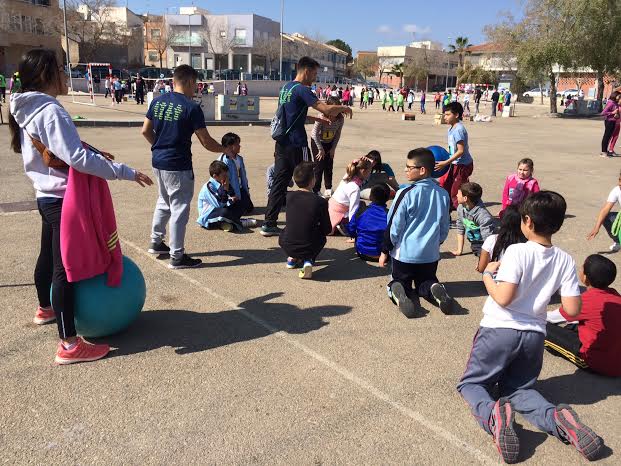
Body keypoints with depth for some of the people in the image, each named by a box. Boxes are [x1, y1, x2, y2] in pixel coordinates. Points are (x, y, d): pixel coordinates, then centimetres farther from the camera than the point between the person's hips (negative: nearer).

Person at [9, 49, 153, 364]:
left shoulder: (28, 110, 9)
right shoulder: (50, 111, -21)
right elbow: (77, 158, -28)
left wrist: (93, 153, 5)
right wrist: (125, 172, -26)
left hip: (47, 196, 10)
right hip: (64, 200, -10)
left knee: (48, 256, 26)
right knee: (65, 267, -8)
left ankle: (45, 309, 49)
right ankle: (69, 345, -3)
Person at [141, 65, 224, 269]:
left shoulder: (158, 101, 5)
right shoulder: (191, 108, -14)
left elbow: (146, 131, 10)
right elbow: (206, 142, -12)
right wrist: (225, 149, 5)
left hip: (158, 162, 8)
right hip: (178, 166, -7)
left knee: (164, 202, 24)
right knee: (179, 208, 1)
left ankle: (156, 242, 36)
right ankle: (177, 256, 7)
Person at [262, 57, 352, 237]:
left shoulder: (286, 87, 15)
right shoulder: (301, 90, -13)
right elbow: (327, 109, -20)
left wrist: (318, 119, 23)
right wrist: (344, 108, -2)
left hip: (282, 143, 8)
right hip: (296, 145, -8)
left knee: (279, 182, 7)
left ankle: (269, 224, 7)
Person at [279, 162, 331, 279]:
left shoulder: (289, 196, -1)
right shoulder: (321, 202, -10)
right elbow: (328, 229, -1)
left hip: (287, 246, 4)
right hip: (308, 248, -3)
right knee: (322, 237, 29)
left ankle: (293, 258, 21)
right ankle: (308, 261, 6)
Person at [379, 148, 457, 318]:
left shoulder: (406, 194, -17)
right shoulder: (443, 195, 0)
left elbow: (393, 226, -11)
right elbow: (444, 229, 10)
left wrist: (385, 251, 1)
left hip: (404, 253, -4)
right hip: (430, 254, 4)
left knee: (400, 282, 17)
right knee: (427, 281, 24)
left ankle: (397, 291, -20)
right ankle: (435, 289, -12)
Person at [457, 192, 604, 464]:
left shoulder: (517, 251, -17)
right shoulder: (566, 260, -2)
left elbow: (503, 298, -22)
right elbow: (572, 310, -4)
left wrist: (487, 274, -5)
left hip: (499, 330, -4)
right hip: (534, 336, 5)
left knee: (471, 383, 13)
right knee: (520, 389, 24)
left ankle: (493, 415, -21)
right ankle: (557, 418, -8)